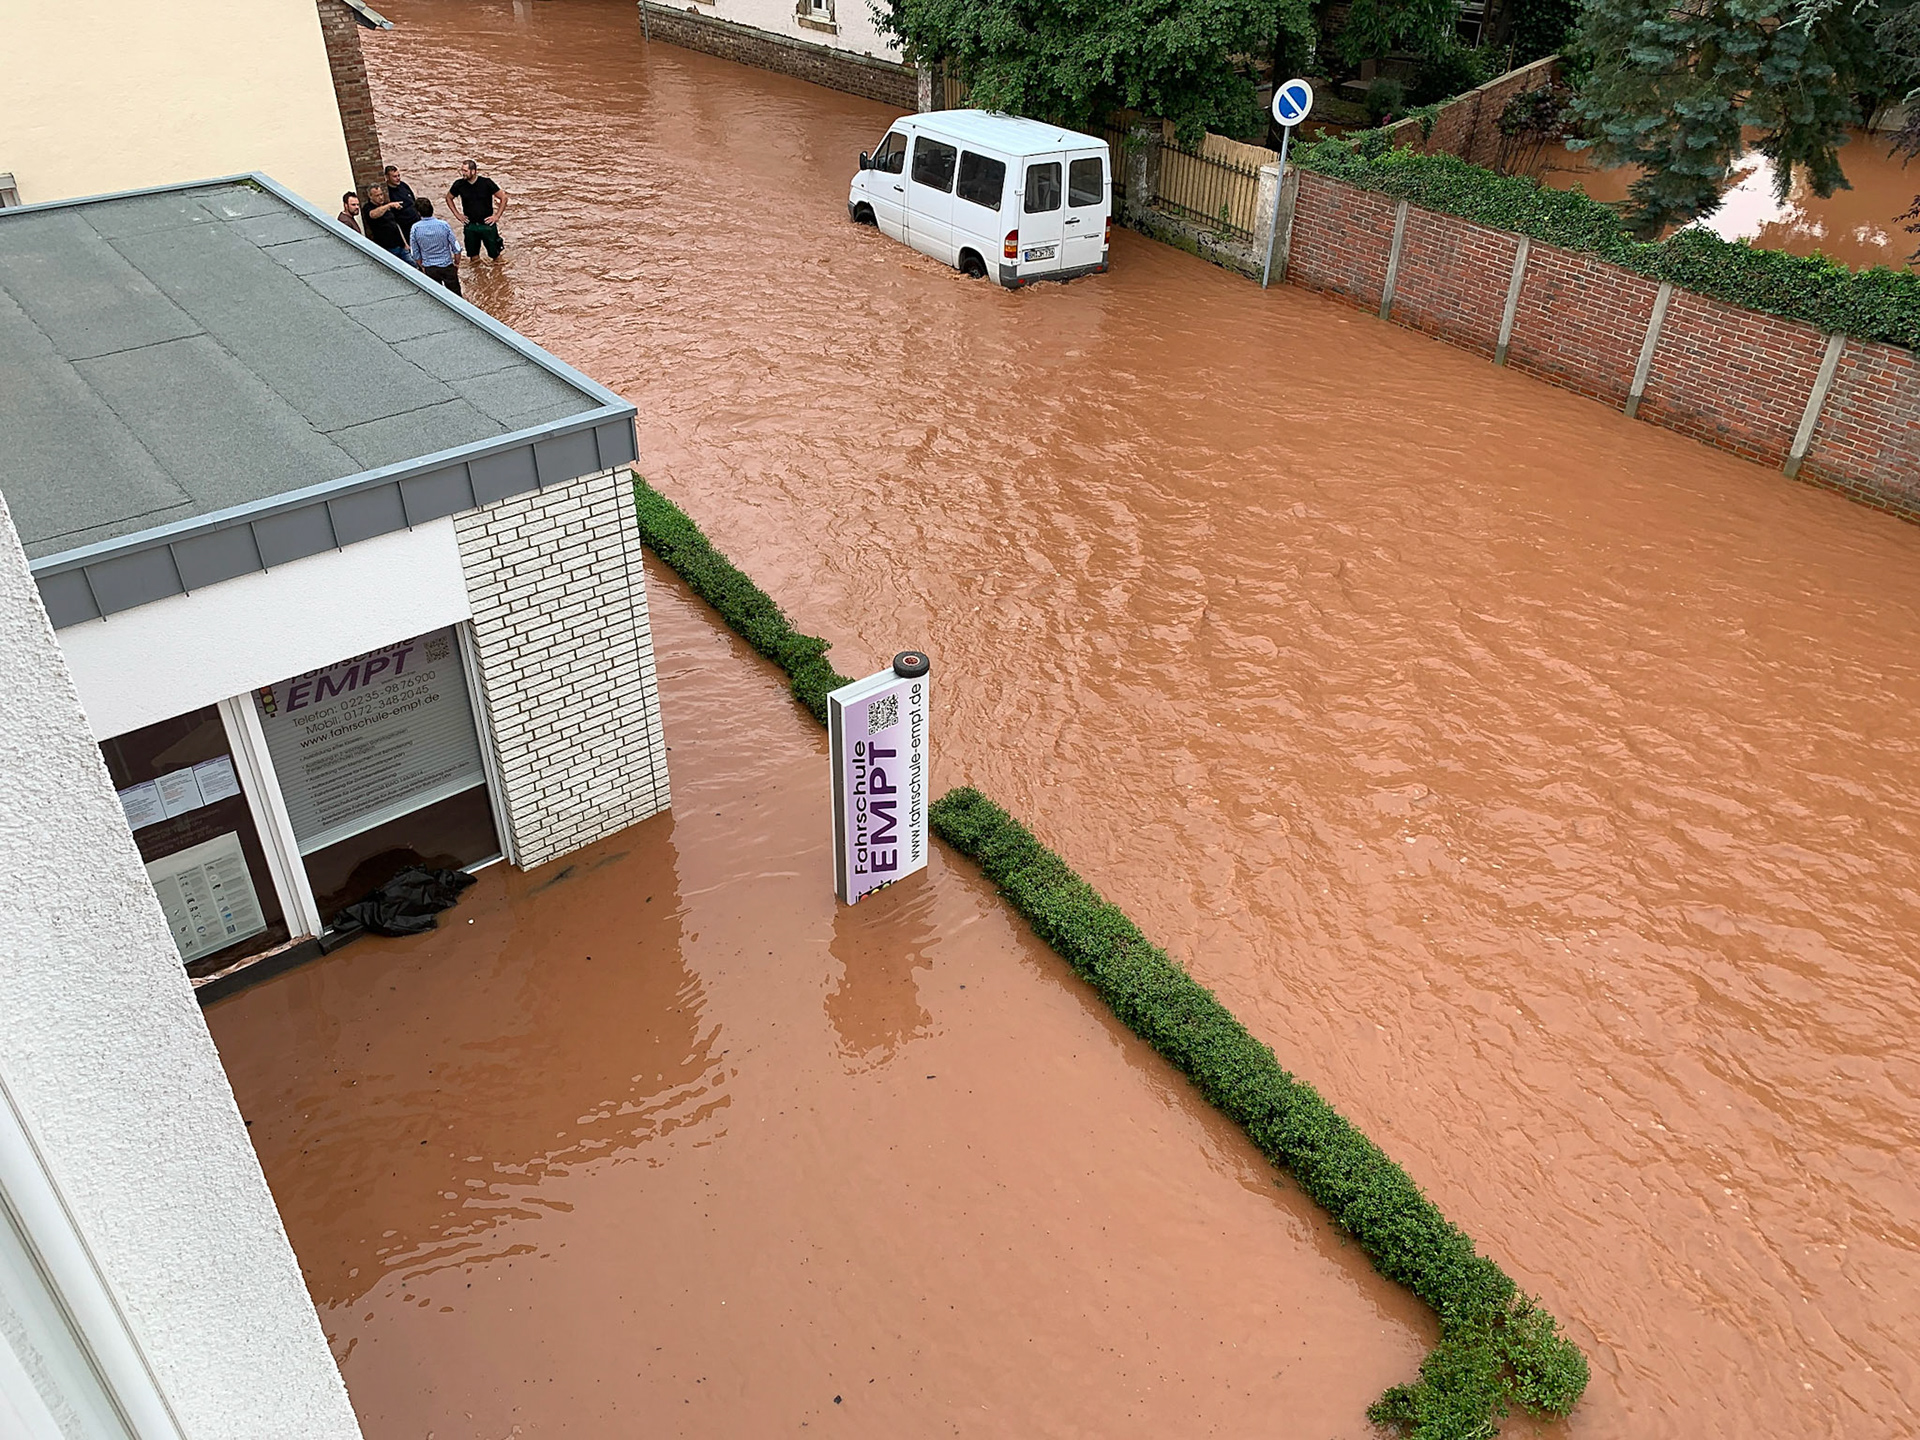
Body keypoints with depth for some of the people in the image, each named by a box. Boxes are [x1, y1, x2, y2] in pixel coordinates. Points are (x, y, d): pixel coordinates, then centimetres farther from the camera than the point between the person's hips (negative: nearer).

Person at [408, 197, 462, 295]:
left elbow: (415, 253, -2)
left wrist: (422, 267, 14)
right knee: (455, 294, 13)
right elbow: (456, 248, -9)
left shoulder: (415, 228, -11)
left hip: (429, 269, 1)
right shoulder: (443, 225, -14)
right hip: (447, 266, -1)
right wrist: (457, 263, 8)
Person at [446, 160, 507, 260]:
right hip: (470, 226, 3)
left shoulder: (486, 183, -13)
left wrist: (497, 216, -9)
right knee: (473, 257, 10)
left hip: (487, 225, -3)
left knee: (495, 255, 5)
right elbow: (449, 198, 13)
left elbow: (503, 198, -6)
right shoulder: (459, 184, -5)